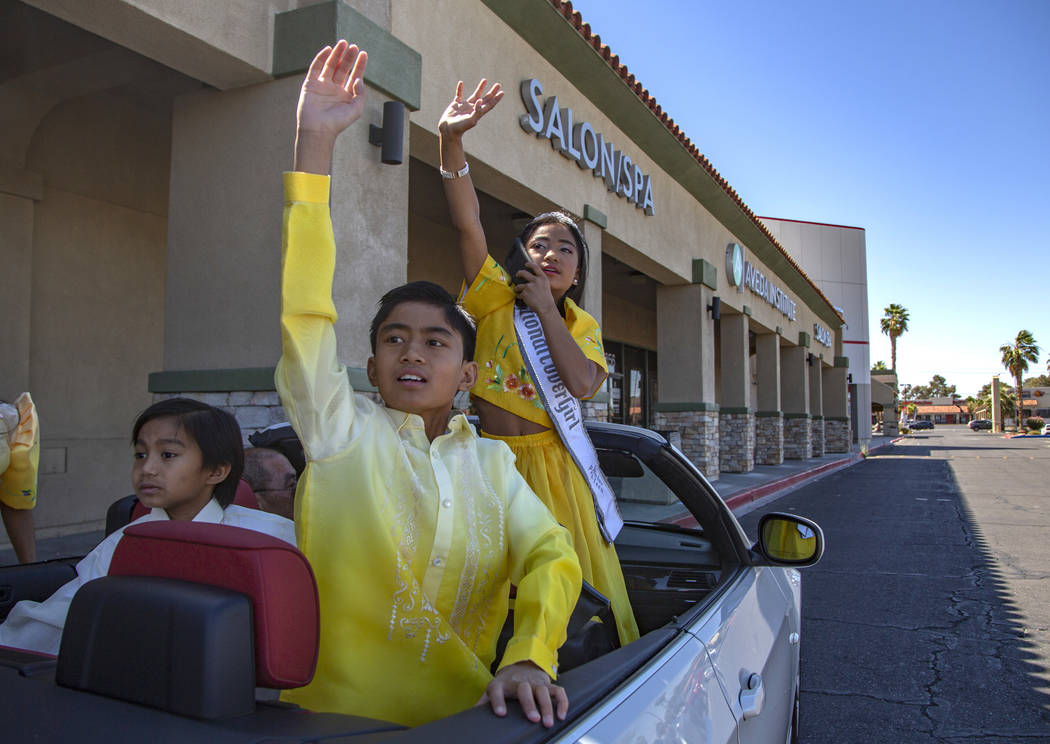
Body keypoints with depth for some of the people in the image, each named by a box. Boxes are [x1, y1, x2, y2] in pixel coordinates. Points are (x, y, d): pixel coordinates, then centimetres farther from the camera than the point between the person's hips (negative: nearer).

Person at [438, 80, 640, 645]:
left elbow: (583, 385, -12)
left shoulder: (582, 325, 9)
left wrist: (545, 308, -10)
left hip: (556, 470, 3)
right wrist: (451, 141, -27)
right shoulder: (495, 299, 1)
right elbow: (466, 222, -15)